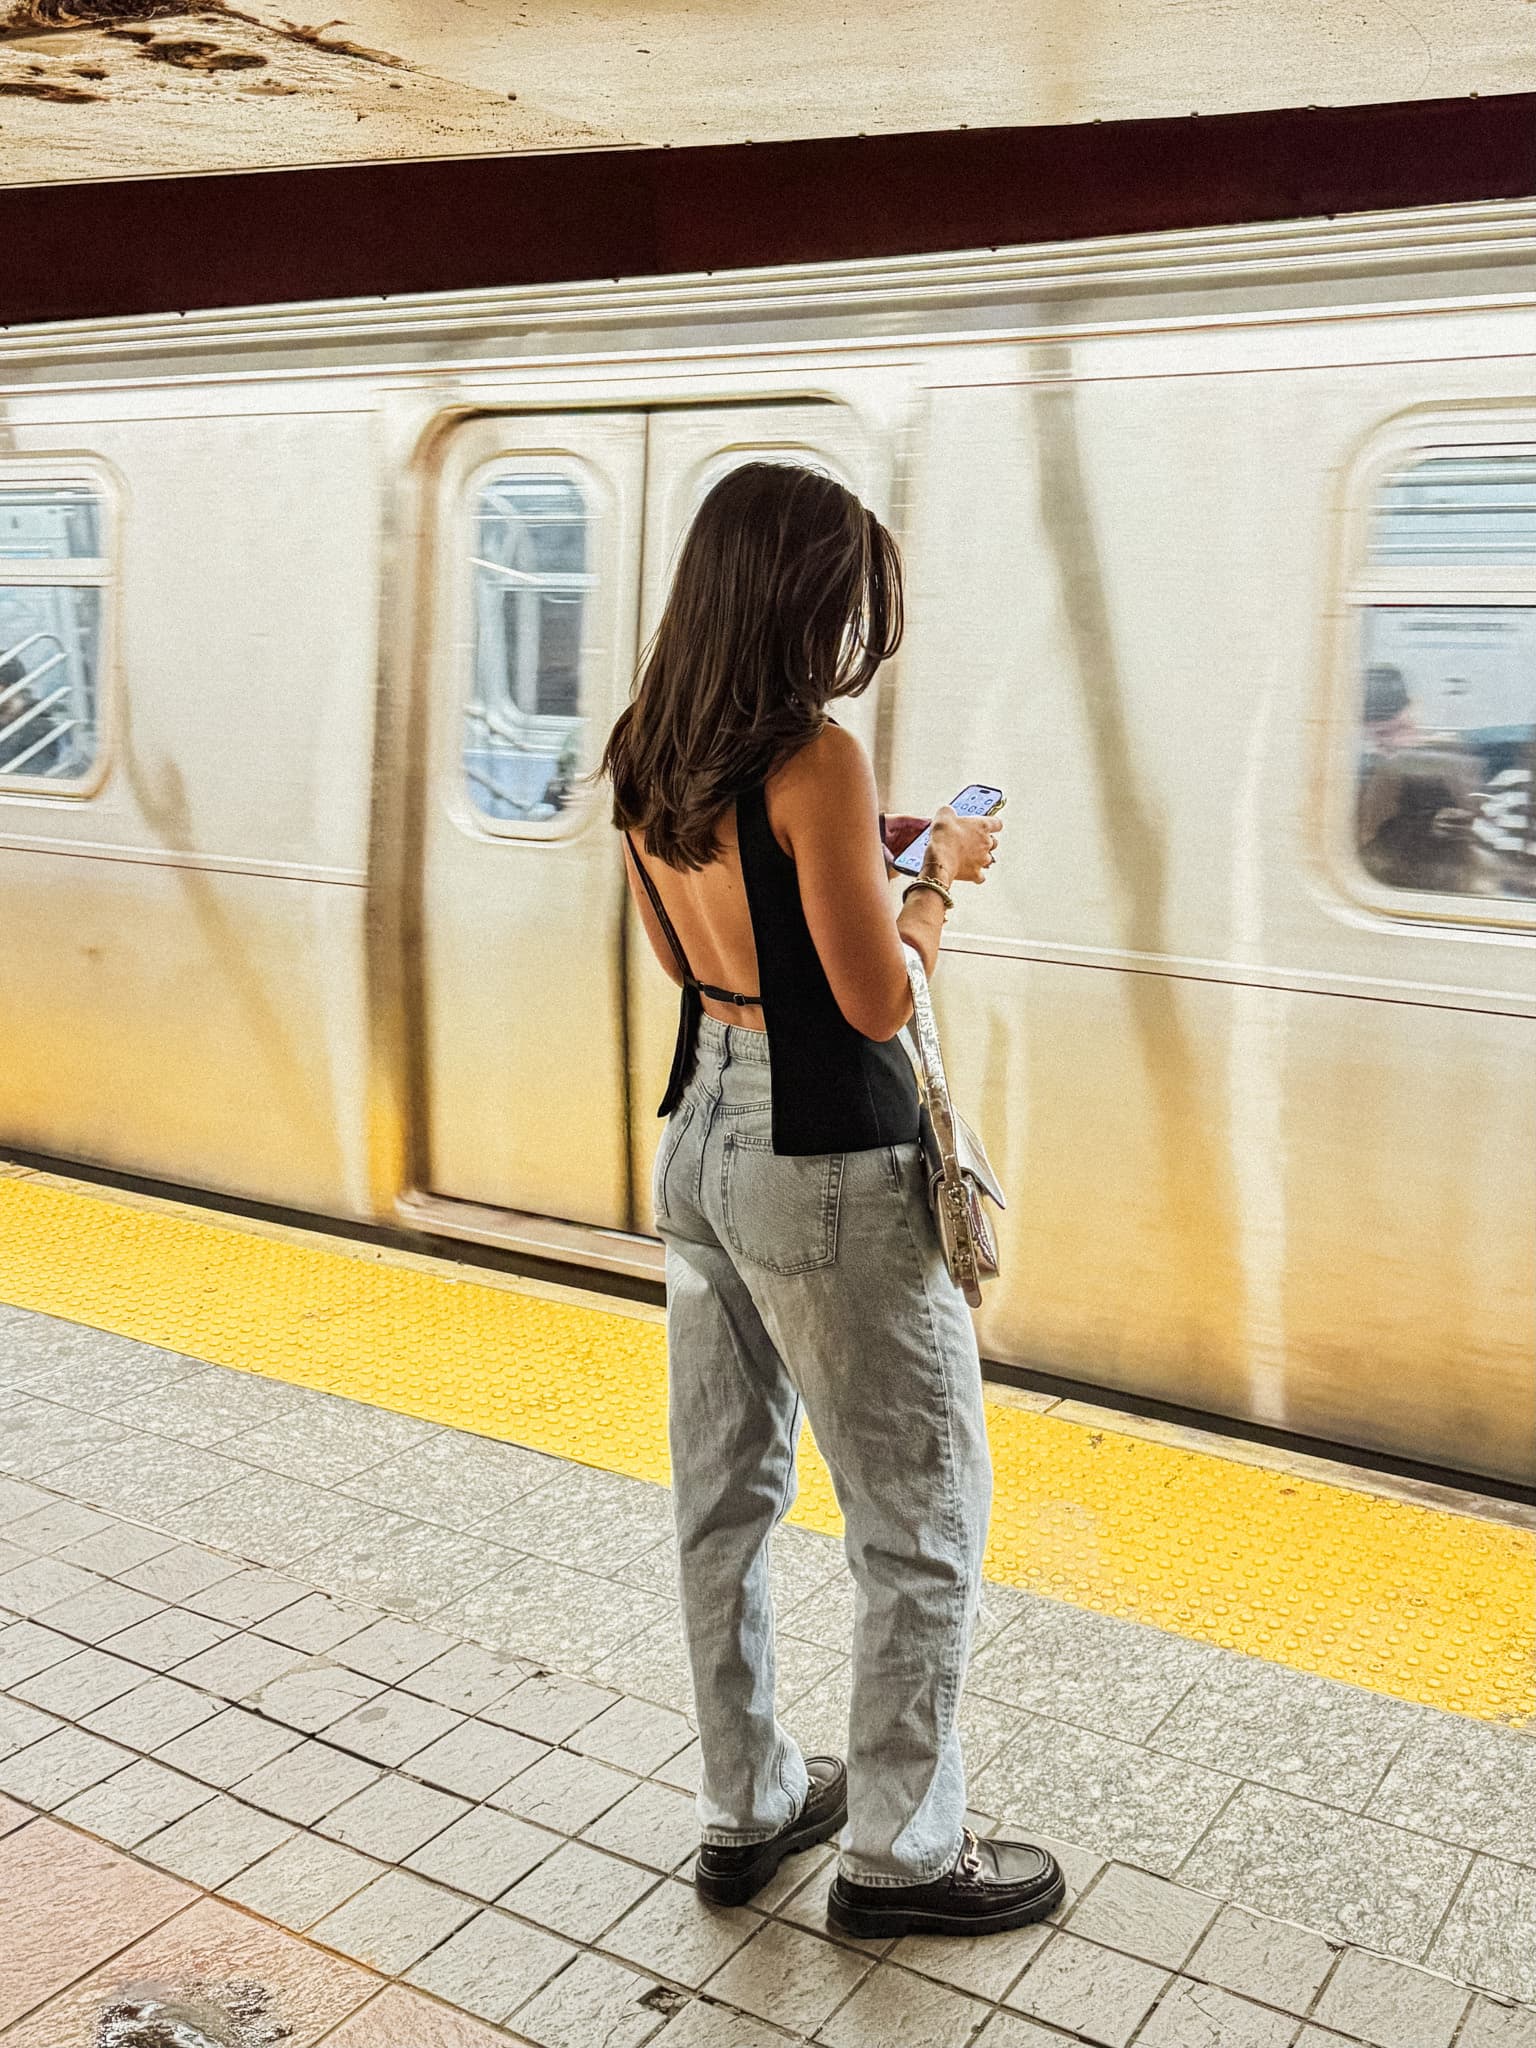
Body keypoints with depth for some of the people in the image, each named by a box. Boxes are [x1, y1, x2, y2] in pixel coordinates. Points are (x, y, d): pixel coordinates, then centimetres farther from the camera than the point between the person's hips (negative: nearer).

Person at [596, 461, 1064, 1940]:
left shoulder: (645, 761, 4)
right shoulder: (816, 761, -20)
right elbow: (877, 999, -18)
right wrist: (938, 875, -1)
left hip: (698, 1138, 8)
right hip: (824, 1165, -8)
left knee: (725, 1493, 18)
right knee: (922, 1516, 9)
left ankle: (744, 1807, 34)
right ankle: (899, 1850, 22)